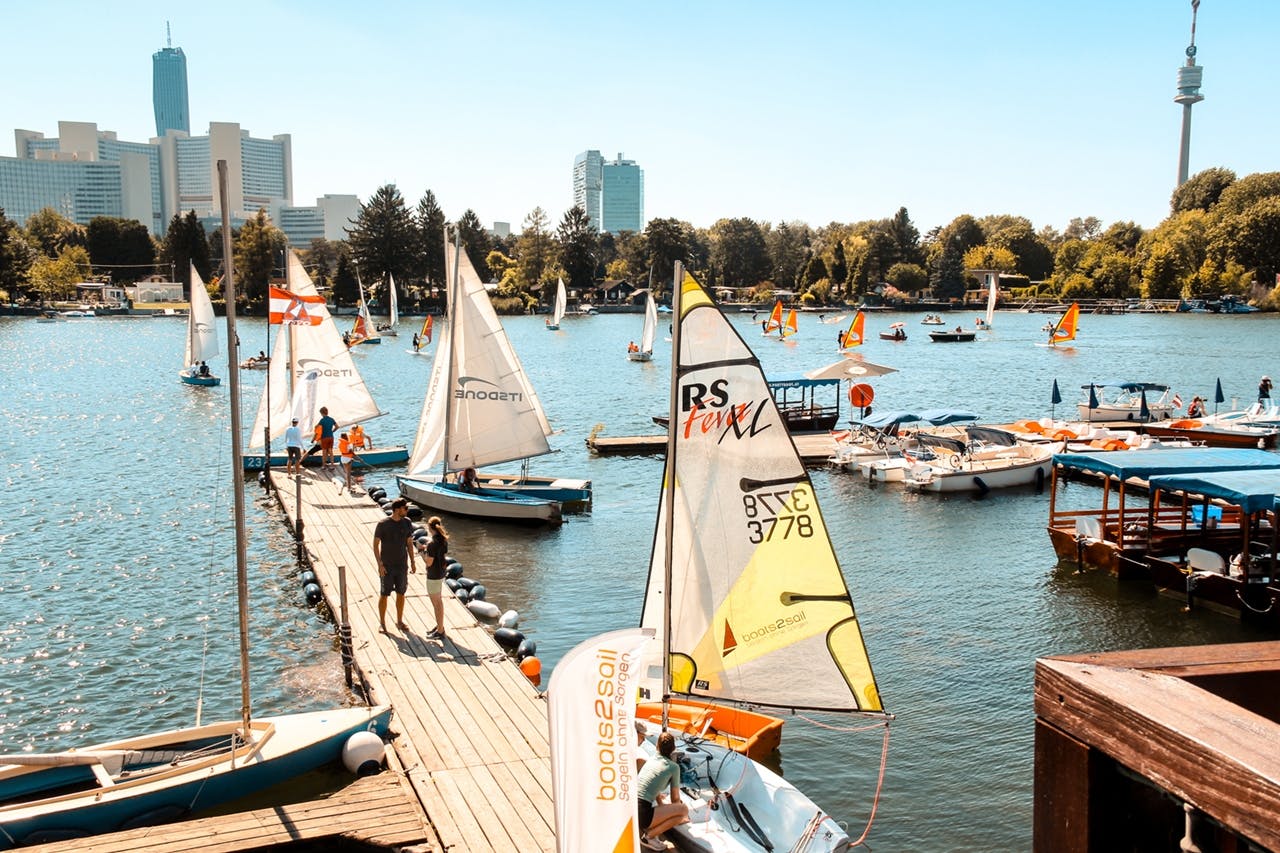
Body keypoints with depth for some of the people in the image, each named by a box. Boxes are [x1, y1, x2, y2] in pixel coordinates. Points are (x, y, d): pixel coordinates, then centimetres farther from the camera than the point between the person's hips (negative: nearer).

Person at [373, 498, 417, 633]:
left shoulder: (407, 523, 0)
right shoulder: (383, 524, -13)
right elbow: (375, 545, -9)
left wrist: (412, 562, 8)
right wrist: (380, 565, -14)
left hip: (402, 566, 4)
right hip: (387, 566, -4)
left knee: (401, 594, 11)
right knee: (384, 594, 3)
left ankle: (399, 621, 25)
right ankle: (382, 623, 17)